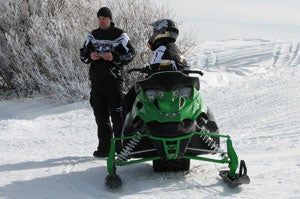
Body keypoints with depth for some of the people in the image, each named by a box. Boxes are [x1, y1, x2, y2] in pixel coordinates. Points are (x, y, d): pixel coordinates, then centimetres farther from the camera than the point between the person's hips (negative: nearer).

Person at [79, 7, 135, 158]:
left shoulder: (120, 35, 0)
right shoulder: (92, 35, 12)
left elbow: (131, 54, -1)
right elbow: (83, 54, 17)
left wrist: (114, 57, -16)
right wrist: (90, 56, -7)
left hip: (113, 78, -4)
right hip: (96, 79, 4)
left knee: (117, 113, -5)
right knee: (100, 114, 5)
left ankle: (121, 147, 0)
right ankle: (104, 147, 11)